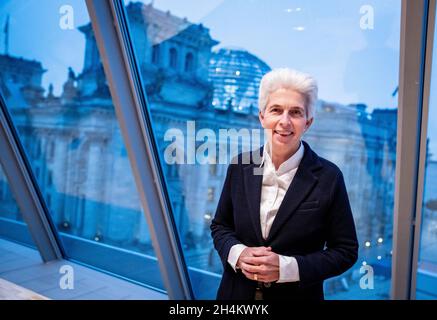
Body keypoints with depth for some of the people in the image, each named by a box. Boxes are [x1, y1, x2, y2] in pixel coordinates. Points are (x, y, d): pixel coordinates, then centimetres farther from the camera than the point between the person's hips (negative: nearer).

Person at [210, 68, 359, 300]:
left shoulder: (328, 177, -14)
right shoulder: (240, 166, -7)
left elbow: (345, 251, -9)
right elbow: (220, 226, 4)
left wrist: (286, 268, -20)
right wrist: (238, 253, -16)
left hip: (298, 294, -2)